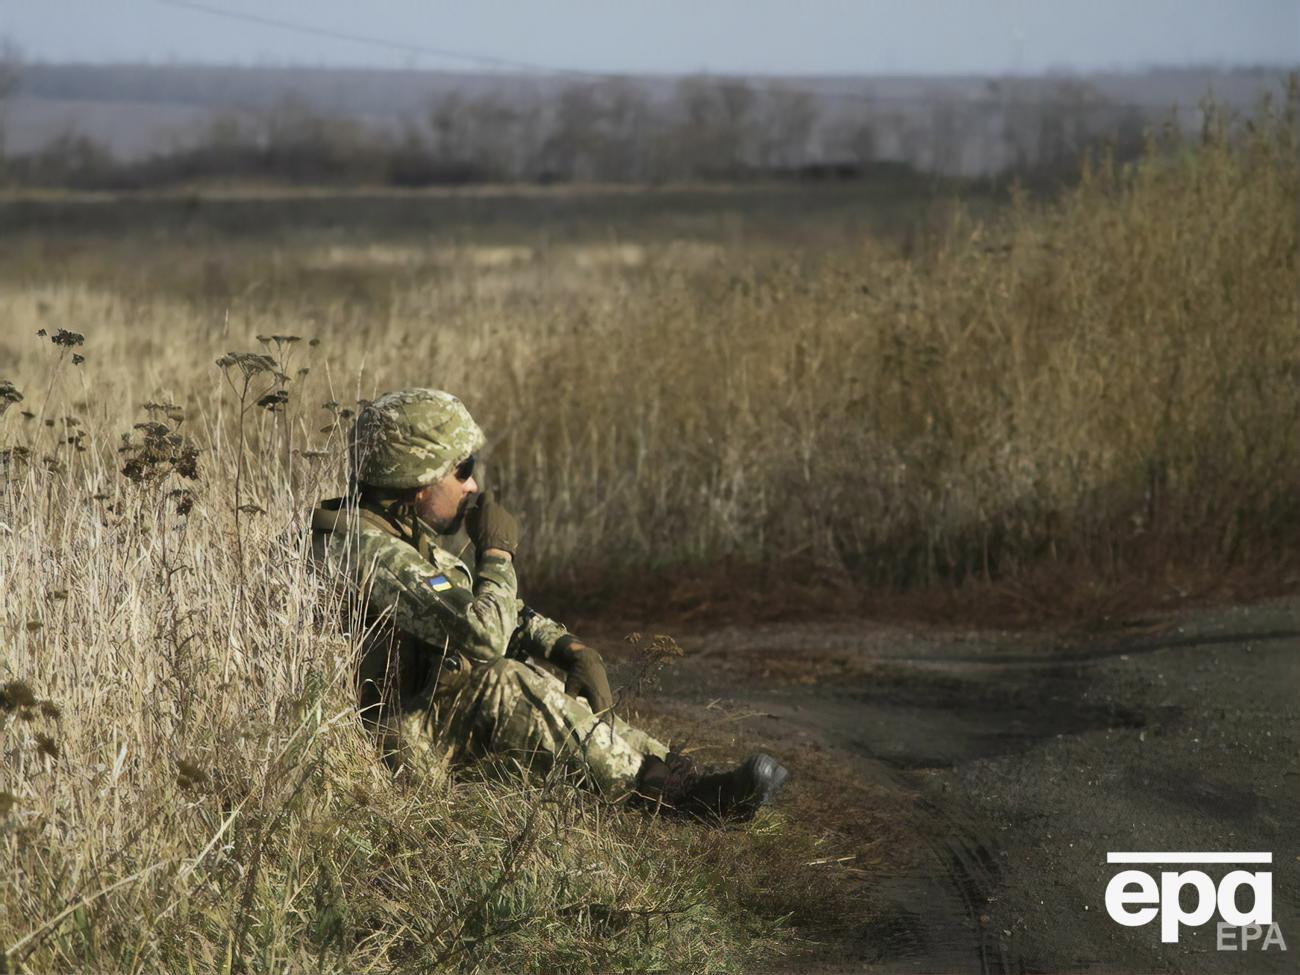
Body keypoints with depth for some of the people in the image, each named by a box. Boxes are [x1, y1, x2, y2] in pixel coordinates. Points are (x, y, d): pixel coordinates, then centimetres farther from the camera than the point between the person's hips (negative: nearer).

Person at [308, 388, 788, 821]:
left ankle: (681, 773, -8)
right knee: (503, 686, -25)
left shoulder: (404, 536, 12)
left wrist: (572, 650, -1)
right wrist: (497, 552, -13)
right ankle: (664, 791, -23)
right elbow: (484, 635, -30)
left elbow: (499, 611, 16)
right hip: (380, 738, -10)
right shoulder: (373, 553, -23)